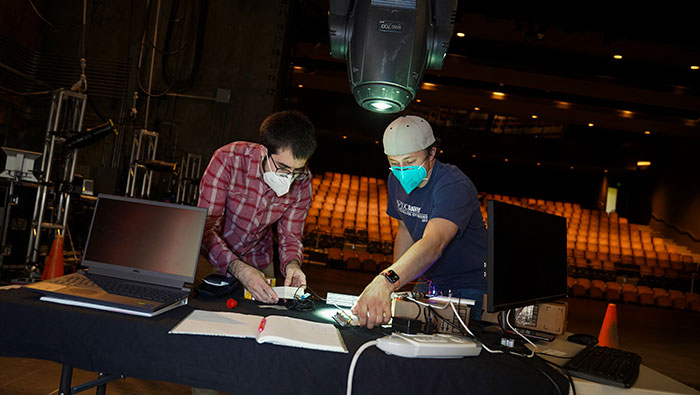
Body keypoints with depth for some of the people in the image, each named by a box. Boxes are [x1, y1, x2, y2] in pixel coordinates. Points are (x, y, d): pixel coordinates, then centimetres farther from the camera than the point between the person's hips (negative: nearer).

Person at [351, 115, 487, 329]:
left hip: (468, 287, -6)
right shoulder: (397, 180, -2)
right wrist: (393, 285, 3)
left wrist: (386, 282, -59)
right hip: (429, 283, 6)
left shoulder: (454, 187, -27)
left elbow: (433, 243, -44)